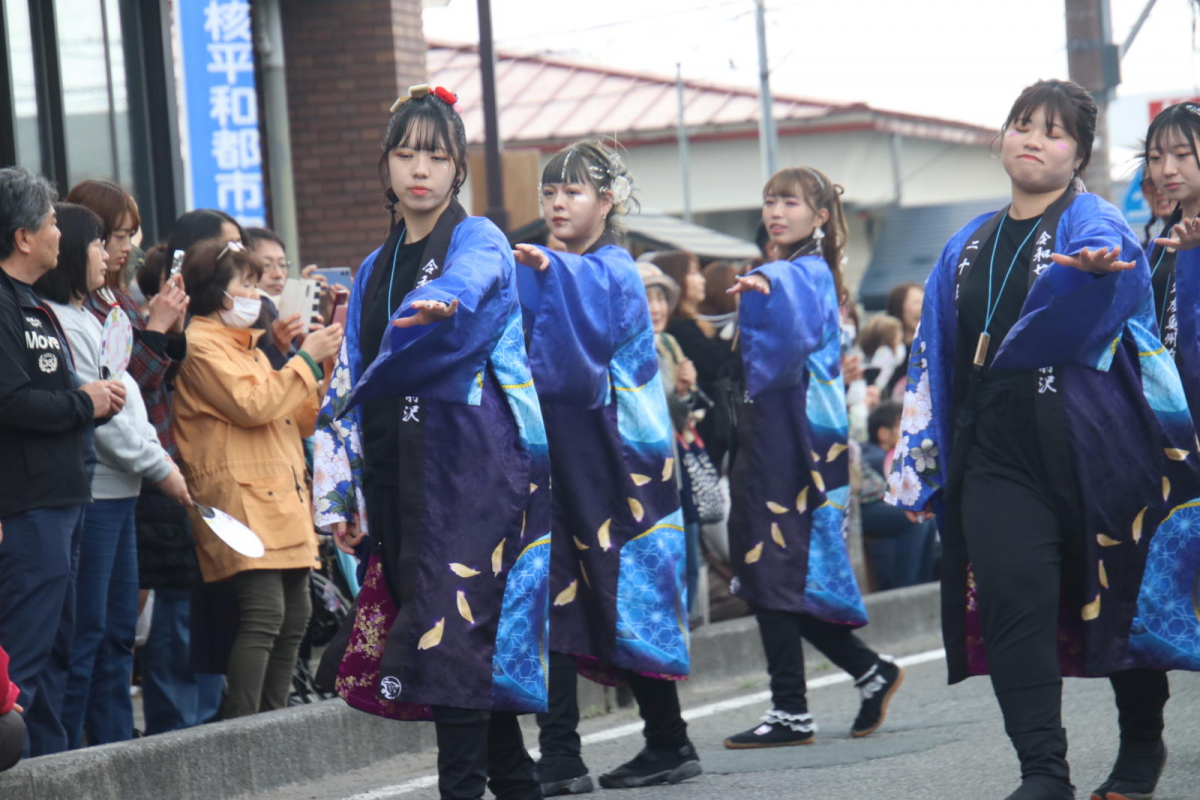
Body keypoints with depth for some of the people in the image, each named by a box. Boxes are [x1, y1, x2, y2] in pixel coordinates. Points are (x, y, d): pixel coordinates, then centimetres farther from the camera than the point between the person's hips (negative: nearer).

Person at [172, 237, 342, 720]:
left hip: (281, 500, 10)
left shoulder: (245, 345, 25)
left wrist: (329, 370, 15)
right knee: (264, 615, -18)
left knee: (295, 615, 7)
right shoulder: (201, 345, -5)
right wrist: (306, 359, -7)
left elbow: (298, 418, 27)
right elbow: (253, 405, -17)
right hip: (242, 503, -10)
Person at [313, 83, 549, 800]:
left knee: (454, 626, -15)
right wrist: (341, 494, 13)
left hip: (471, 458, -6)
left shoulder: (478, 240, 0)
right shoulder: (376, 271, 19)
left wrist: (441, 302, -50)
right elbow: (349, 384, 19)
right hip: (397, 467, 6)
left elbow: (470, 279, -26)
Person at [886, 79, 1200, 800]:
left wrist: (1091, 268, -52)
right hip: (997, 456, 4)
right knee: (1013, 602, -12)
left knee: (1118, 597, 7)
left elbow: (1115, 258, -27)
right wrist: (925, 467, 18)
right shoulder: (971, 247, 17)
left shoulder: (1093, 223, -1)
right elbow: (937, 361, 22)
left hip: (1090, 446, -4)